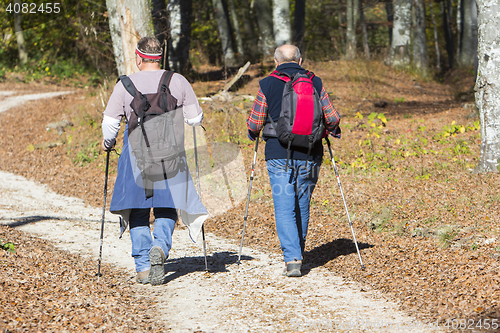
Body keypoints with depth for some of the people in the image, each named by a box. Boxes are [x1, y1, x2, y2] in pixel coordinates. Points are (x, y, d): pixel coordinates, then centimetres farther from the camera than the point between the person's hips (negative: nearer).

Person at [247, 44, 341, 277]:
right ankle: (298, 254, 27)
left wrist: (254, 134, 23)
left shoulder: (267, 85, -2)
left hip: (279, 156, -2)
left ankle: (292, 259, -16)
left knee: (284, 209, -4)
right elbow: (332, 118, 3)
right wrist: (332, 131, 25)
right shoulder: (315, 83, 3)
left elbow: (254, 124, 0)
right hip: (310, 156, 2)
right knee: (302, 206, 16)